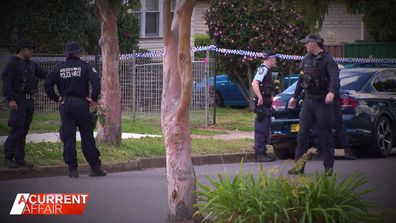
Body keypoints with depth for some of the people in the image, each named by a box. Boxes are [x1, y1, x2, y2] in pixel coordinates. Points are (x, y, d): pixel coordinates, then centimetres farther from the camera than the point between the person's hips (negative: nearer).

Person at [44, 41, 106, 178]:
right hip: (81, 104, -2)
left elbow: (47, 85, 3)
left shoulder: (58, 69, 6)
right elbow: (96, 82, -15)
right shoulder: (84, 67, -3)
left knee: (68, 138, 4)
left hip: (65, 105, 2)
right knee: (87, 137, 5)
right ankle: (95, 167, 8)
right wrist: (94, 99, -5)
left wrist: (56, 98, 11)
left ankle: (73, 169, 0)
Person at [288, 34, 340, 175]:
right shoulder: (306, 59, 13)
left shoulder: (327, 60, -10)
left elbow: (335, 77, -24)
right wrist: (295, 97, 29)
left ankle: (329, 167, 6)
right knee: (302, 133, 3)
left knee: (325, 135, -2)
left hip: (323, 101, -6)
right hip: (308, 100, 6)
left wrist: (332, 92, -42)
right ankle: (299, 166, 6)